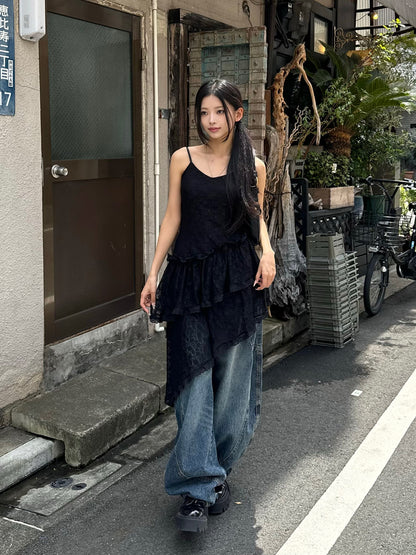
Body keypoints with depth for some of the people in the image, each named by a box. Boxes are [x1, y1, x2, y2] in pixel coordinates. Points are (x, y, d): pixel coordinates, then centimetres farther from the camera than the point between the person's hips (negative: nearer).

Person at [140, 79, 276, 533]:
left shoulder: (253, 166, 6)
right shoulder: (183, 159, 6)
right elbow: (173, 218, 8)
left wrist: (267, 250, -4)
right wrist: (153, 273, 4)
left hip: (238, 282, 1)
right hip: (190, 278, 0)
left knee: (232, 381, 3)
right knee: (194, 380, -6)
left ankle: (217, 469, 23)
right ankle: (198, 490, -3)